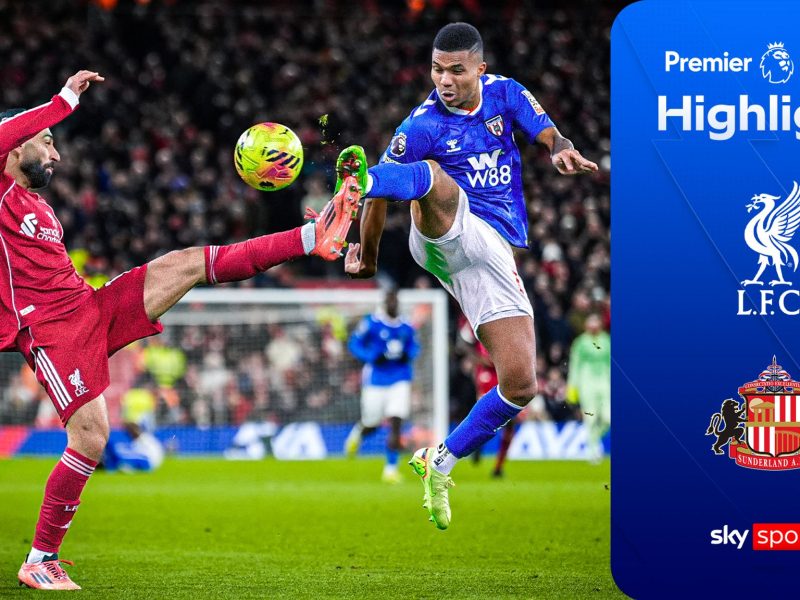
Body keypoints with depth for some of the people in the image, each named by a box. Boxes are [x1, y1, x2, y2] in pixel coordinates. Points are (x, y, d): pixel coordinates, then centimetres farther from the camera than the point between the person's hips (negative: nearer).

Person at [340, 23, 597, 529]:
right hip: (450, 236, -4)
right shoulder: (422, 126, -2)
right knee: (435, 177, -38)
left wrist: (563, 152, -21)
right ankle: (358, 179, -70)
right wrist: (368, 252, 7)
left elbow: (550, 136, 2)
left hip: (495, 253, 4)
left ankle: (440, 464, 12)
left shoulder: (505, 93, 10)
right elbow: (382, 198, 5)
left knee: (521, 385, -3)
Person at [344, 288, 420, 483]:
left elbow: (414, 347, 18)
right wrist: (373, 357, -18)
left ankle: (391, 468, -5)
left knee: (396, 422, -13)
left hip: (400, 380, 2)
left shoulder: (406, 327, 4)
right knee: (371, 425, 8)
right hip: (375, 380, -2)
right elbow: (354, 344, -4)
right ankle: (357, 432, 47)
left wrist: (407, 355, -5)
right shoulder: (371, 323, -7)